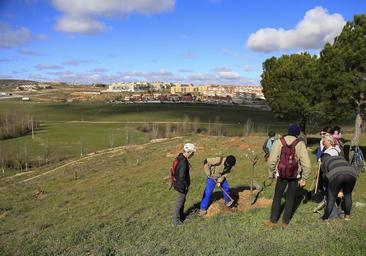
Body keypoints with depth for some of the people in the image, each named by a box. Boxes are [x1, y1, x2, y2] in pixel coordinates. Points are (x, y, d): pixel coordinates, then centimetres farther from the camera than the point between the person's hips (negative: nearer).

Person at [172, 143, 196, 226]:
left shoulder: (180, 157, -1)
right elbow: (182, 177, -27)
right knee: (179, 203, 7)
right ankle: (176, 220, 23)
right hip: (181, 186, -10)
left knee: (182, 200, 26)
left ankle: (181, 215, 44)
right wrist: (185, 187, -16)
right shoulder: (183, 163, -31)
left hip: (178, 183, 10)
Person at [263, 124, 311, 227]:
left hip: (281, 175, 0)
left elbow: (271, 161, -13)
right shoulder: (300, 144, -9)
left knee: (277, 197, 13)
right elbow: (306, 163, -12)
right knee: (290, 198, 15)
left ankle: (273, 220, 19)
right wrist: (304, 178, 0)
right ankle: (285, 221, 24)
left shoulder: (279, 142, -10)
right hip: (295, 176, 1)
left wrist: (272, 173, 3)